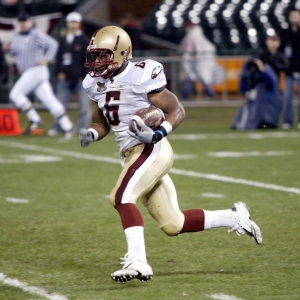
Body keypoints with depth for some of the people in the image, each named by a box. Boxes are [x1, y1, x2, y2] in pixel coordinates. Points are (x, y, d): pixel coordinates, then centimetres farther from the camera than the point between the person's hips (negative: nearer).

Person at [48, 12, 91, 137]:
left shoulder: (84, 40, -1)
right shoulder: (63, 40, 12)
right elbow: (59, 57, 15)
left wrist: (84, 75, -10)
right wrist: (59, 72, 2)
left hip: (80, 79, -4)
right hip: (65, 78, 4)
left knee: (84, 105, -3)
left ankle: (83, 127, 4)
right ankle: (56, 127, 11)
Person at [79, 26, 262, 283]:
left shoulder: (141, 76, -13)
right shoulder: (97, 83, 9)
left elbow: (177, 111, -9)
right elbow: (101, 123, 21)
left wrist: (157, 134, -25)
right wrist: (91, 134, -2)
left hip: (151, 150, -8)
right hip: (132, 155, 8)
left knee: (121, 197, -26)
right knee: (173, 225, 8)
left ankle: (138, 262, -27)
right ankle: (234, 217, 25)